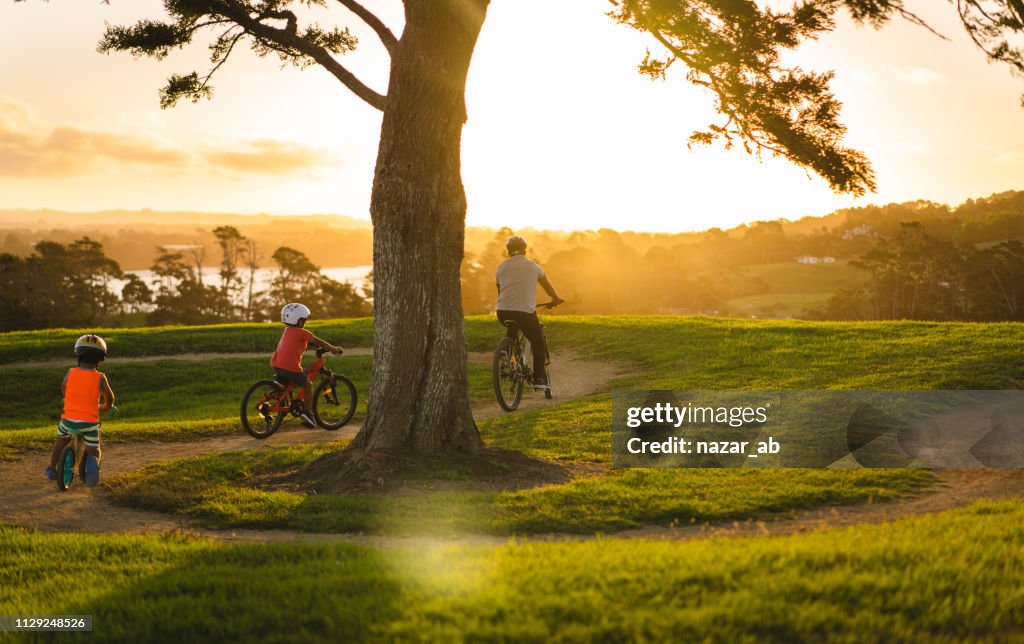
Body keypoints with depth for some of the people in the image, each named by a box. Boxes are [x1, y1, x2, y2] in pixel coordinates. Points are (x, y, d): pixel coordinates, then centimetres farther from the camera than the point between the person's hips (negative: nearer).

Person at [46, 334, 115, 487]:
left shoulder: (71, 372, 0)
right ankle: (93, 462, -19)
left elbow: (63, 387, 18)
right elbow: (109, 397, -2)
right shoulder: (100, 377, -6)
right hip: (90, 421, -2)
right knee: (93, 451, 14)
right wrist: (106, 406, 21)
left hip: (69, 419, 2)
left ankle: (52, 469, 39)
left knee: (61, 441, 31)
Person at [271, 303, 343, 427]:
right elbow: (318, 342, 2)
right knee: (308, 385, 11)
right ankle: (308, 413, 9)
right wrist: (334, 349, 15)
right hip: (291, 367, -7)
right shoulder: (302, 333, -2)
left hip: (276, 364, 7)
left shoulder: (287, 331, 21)